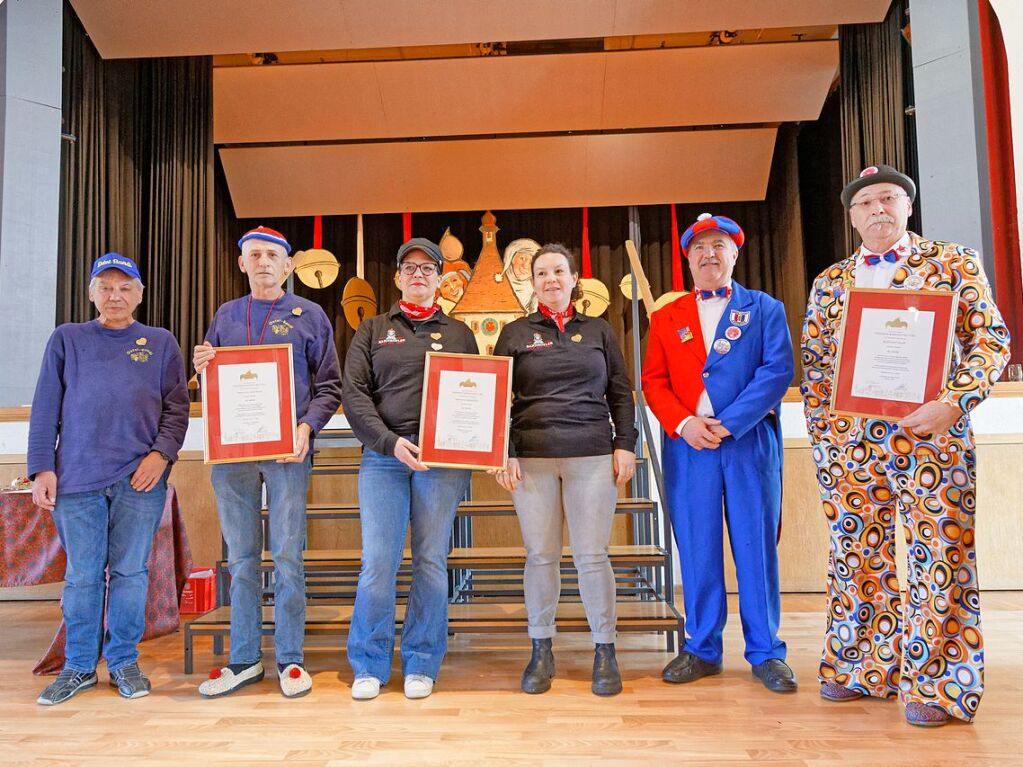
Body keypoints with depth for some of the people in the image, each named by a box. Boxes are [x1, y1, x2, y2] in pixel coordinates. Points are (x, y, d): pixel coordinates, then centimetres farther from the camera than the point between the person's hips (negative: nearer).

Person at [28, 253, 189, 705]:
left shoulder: (161, 343, 11)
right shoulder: (66, 339, 12)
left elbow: (177, 406, 6)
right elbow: (45, 409, 8)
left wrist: (162, 452, -9)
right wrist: (42, 468, 1)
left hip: (140, 478, 0)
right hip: (77, 477, 1)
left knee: (130, 571, 5)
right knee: (82, 574, 6)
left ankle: (124, 662, 17)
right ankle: (79, 666, 19)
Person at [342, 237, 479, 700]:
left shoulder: (458, 333, 15)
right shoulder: (373, 330, 13)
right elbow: (354, 393, 3)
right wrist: (390, 441, -11)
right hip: (383, 456, 0)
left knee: (431, 562, 3)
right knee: (378, 562, -3)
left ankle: (421, 665, 15)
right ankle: (369, 666, 11)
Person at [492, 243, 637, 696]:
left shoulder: (598, 331, 12)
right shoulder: (516, 334, 9)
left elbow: (620, 393, 11)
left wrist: (624, 445, 2)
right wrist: (503, 453, -3)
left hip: (592, 456, 0)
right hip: (532, 458, 0)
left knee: (592, 556, 1)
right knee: (540, 556, 4)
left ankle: (605, 652, 14)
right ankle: (541, 651, 18)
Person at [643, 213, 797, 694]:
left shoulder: (765, 309, 9)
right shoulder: (666, 317, 15)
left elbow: (778, 370, -4)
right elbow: (653, 381, 8)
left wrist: (728, 422, -14)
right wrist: (684, 423, -10)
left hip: (750, 441, -1)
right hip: (687, 443, 2)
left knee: (756, 546, 2)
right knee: (696, 548, 5)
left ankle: (765, 653, 14)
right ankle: (701, 649, 16)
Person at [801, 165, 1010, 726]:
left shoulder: (953, 263, 6)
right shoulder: (830, 282, 13)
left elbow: (991, 339, 0)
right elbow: (813, 361, 14)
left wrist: (955, 402, -15)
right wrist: (820, 428, 3)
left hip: (931, 433, -3)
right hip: (849, 438, 3)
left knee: (937, 555, 0)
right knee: (855, 553, 8)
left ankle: (935, 684, 13)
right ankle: (859, 669, 22)